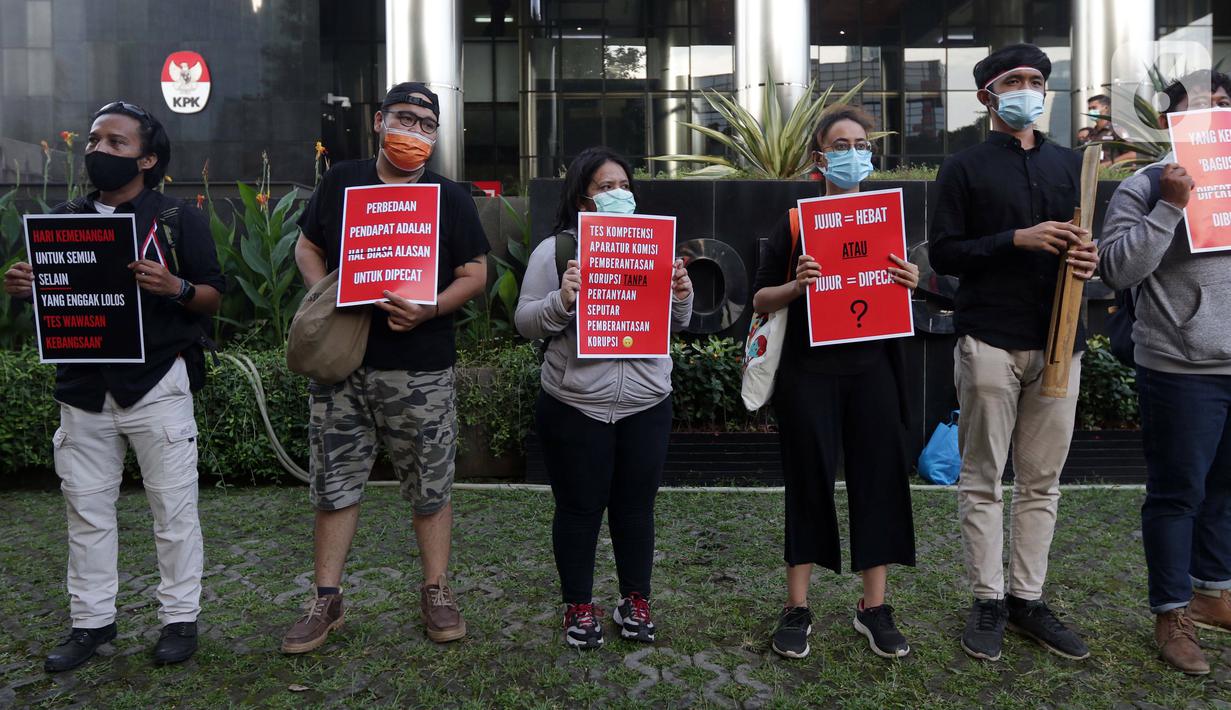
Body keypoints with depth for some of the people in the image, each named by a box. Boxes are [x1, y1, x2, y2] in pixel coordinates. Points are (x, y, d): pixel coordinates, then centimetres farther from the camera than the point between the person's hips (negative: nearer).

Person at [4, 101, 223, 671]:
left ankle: (180, 617, 16)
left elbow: (213, 298, -2)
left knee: (173, 506, 3)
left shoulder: (178, 218, 1)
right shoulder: (63, 218, 14)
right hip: (83, 388, 4)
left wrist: (175, 287, -22)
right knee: (87, 508, 10)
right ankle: (91, 619, 24)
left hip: (156, 385, -4)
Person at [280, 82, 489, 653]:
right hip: (341, 362, 2)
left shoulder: (451, 198, 3)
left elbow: (475, 275, 1)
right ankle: (326, 599, 22)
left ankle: (436, 592, 22)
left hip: (421, 369, -2)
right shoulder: (340, 182, 9)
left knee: (430, 487, 6)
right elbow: (307, 247, 16)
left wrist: (428, 311, -17)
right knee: (334, 483, 8)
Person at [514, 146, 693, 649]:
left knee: (636, 506, 13)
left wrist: (682, 298, -9)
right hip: (574, 407, -3)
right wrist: (561, 301, -22)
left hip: (646, 405, 3)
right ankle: (579, 606, 27)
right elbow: (526, 324, -4)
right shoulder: (555, 250, -1)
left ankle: (636, 600, 31)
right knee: (579, 508, 8)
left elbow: (675, 324, 12)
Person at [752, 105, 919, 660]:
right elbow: (761, 299, 2)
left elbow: (903, 293, 16)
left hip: (873, 369, 3)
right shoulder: (794, 222, 2)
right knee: (809, 482, 2)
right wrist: (796, 284, -18)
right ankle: (797, 608, 14)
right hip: (809, 371, -2)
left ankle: (874, 607, 18)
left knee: (879, 479, 3)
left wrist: (911, 285, -7)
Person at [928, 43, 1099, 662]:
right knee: (982, 479, 1)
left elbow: (1086, 241, 20)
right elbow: (943, 254, -3)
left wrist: (1090, 259, -3)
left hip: (1058, 340, 4)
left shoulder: (1071, 165, 18)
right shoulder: (964, 168, 4)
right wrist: (1017, 240, -15)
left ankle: (1028, 598, 18)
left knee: (1042, 481, 8)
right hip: (990, 342, -4)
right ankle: (987, 601, 12)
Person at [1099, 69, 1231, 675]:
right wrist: (1170, 207, -19)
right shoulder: (1145, 186, -4)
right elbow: (1117, 270, -13)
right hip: (1181, 367, -6)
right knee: (1178, 492, 2)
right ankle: (1171, 613, 15)